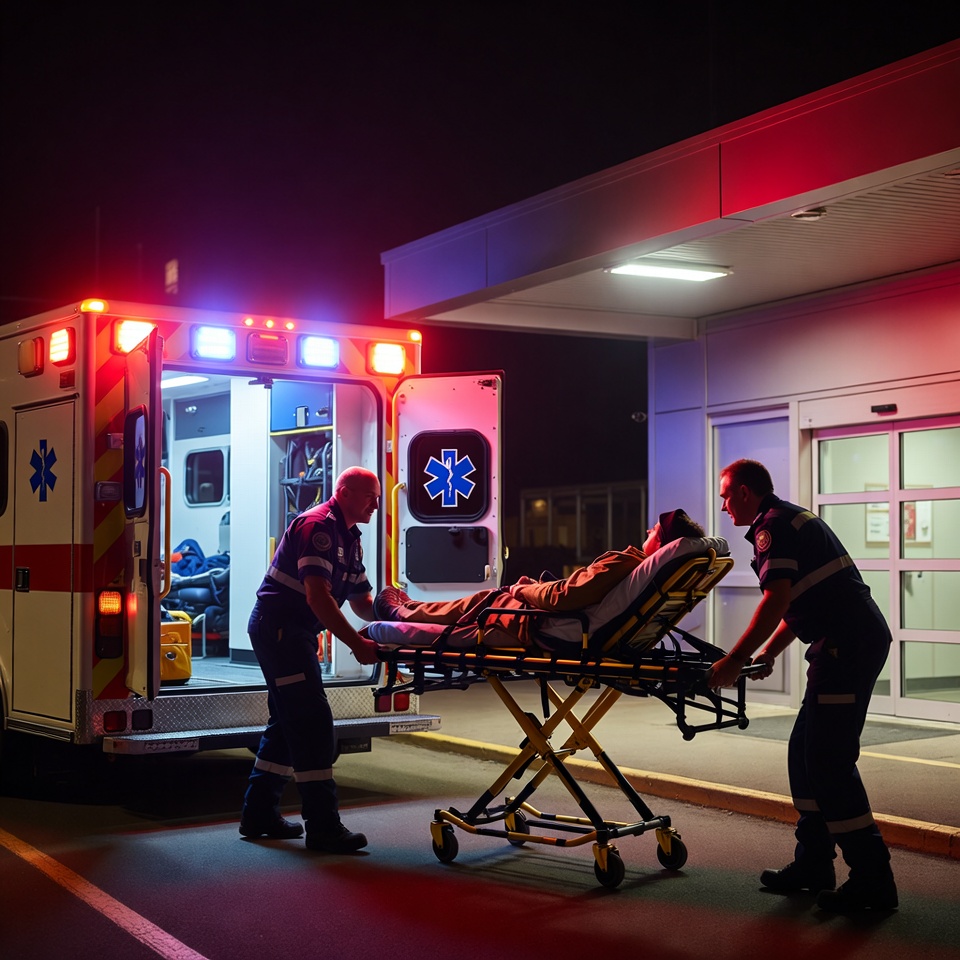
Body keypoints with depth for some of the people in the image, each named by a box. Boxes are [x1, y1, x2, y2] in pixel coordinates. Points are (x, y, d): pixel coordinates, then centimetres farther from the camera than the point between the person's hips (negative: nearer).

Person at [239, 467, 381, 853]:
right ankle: (323, 828, -11)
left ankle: (258, 814, 24)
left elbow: (362, 601, 17)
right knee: (313, 722, -12)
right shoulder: (319, 526, -17)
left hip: (294, 633, 11)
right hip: (279, 628, -11)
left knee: (289, 722, 15)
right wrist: (357, 644, -30)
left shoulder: (348, 538, 15)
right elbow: (317, 596, -27)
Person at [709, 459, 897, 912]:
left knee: (830, 761, -8)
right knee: (805, 754, 14)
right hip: (863, 637, 10)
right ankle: (813, 865, 20)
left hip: (848, 645, -10)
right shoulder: (795, 519, 24)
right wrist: (767, 654, 27)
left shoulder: (773, 525, -8)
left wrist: (735, 660, -15)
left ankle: (872, 880, -4)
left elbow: (776, 600, -19)